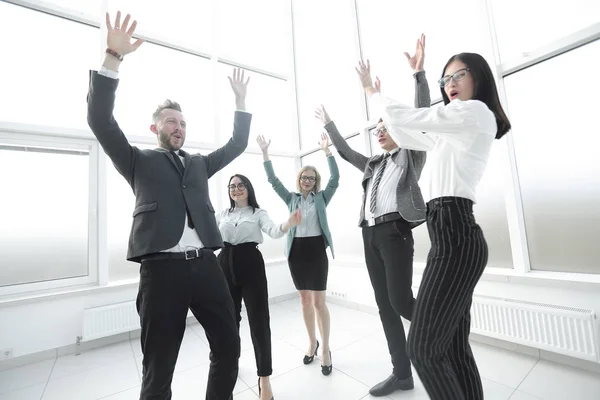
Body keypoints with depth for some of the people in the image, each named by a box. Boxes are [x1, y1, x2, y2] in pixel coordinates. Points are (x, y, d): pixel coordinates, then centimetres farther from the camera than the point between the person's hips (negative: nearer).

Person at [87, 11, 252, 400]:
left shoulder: (199, 163, 22)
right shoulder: (139, 161, 12)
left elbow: (237, 145, 24)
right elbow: (101, 121, 1)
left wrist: (241, 101, 20)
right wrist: (113, 57, -5)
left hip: (206, 264, 4)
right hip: (162, 269, -3)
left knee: (229, 346, 11)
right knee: (158, 368, 8)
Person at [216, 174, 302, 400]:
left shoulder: (258, 213, 2)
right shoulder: (222, 215, 12)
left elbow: (273, 232, -16)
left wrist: (288, 224, -37)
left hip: (251, 264, -3)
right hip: (226, 265, 4)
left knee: (259, 320, -1)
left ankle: (264, 378, 13)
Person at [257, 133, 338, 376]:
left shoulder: (322, 197, 4)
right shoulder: (291, 199, 9)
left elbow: (335, 179, -9)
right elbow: (273, 180, 3)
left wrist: (326, 151, -17)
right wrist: (265, 152, -3)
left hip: (316, 249, -2)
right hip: (296, 250, 3)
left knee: (319, 301, 1)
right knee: (305, 300, 14)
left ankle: (325, 348, 18)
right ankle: (312, 342, 32)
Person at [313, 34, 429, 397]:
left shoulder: (411, 156, 7)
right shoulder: (374, 165, 22)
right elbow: (345, 152, 29)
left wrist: (419, 73, -11)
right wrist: (329, 124, 33)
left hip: (395, 232, -6)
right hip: (370, 234, 6)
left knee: (401, 302, -8)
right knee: (385, 306, 6)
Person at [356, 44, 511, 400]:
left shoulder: (476, 111, -2)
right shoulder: (454, 133, 26)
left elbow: (403, 117, -4)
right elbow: (405, 136, 31)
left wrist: (372, 92, 14)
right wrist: (379, 98, 33)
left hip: (454, 234, -10)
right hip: (454, 235, 10)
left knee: (423, 347, -5)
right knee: (454, 346, 14)